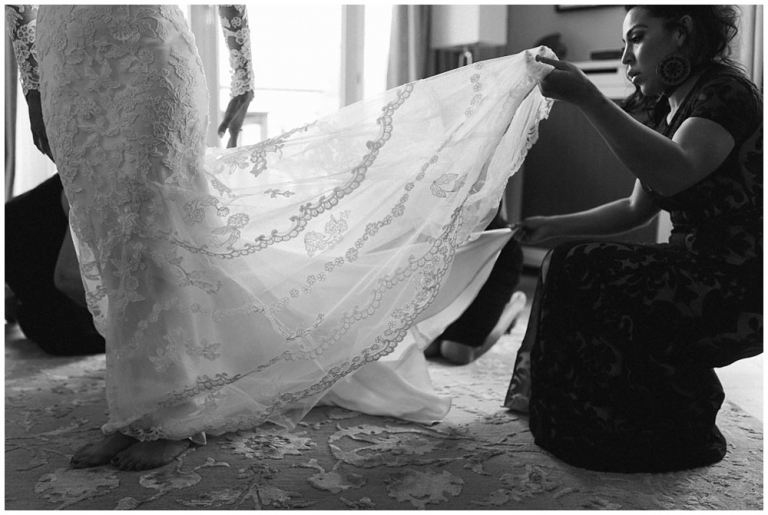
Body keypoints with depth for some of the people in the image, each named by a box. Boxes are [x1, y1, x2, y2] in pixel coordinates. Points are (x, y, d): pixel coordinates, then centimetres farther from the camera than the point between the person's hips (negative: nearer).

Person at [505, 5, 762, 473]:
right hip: (701, 270, 9)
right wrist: (554, 227, 12)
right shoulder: (669, 112, 16)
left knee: (582, 274, -16)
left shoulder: (726, 92, -12)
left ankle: (683, 437, -3)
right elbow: (636, 209, 20)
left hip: (738, 286, -9)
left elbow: (672, 174, -33)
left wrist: (587, 97, -35)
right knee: (573, 270, 10)